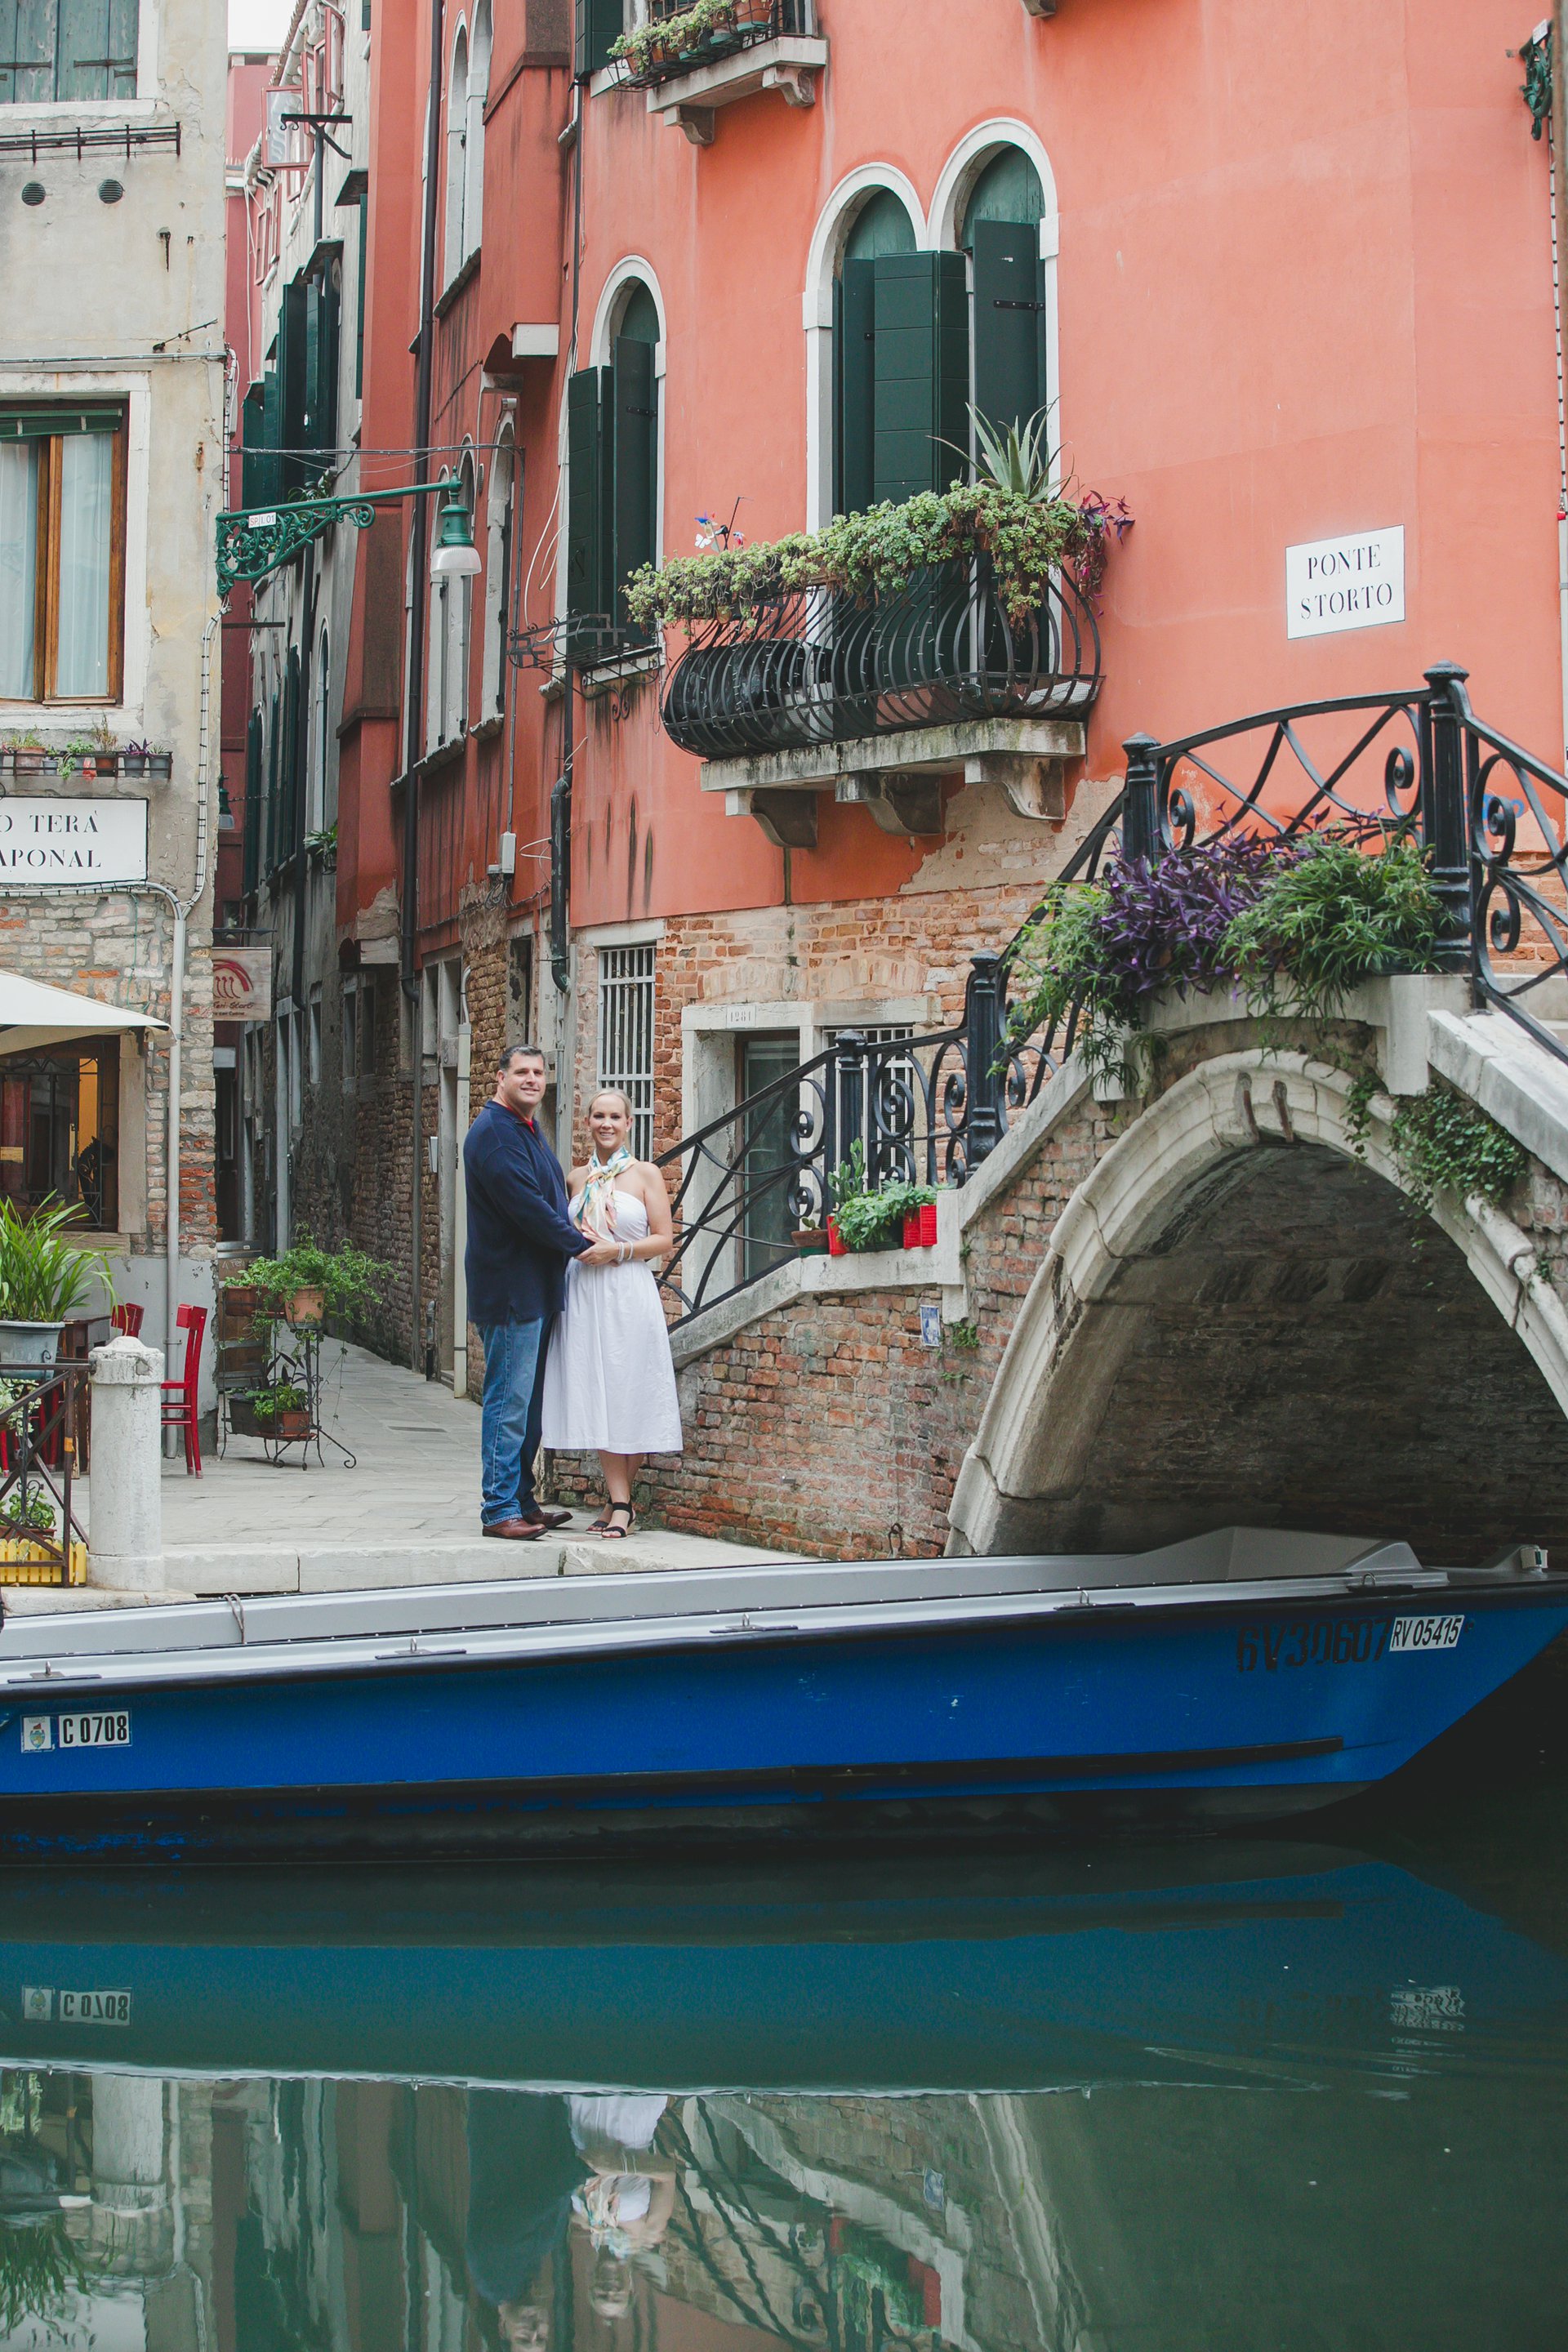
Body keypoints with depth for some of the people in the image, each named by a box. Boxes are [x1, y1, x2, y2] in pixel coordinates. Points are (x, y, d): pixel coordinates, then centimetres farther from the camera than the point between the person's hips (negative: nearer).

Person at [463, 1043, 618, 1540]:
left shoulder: (528, 1128, 18)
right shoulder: (493, 1132, -15)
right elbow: (525, 1206, -20)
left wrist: (574, 1229, 3)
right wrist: (582, 1246, -13)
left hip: (537, 1289, 10)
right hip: (510, 1289, -10)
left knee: (529, 1402, 15)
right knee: (509, 1401, -7)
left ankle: (522, 1502, 22)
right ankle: (499, 1510, -3)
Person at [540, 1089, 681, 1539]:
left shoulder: (645, 1174, 2)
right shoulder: (579, 1178, 14)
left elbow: (664, 1238, -1)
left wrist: (617, 1251, -13)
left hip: (628, 1294, -4)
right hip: (583, 1295, 4)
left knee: (627, 1396, -4)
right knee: (595, 1397, -1)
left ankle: (620, 1502, 3)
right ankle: (620, 1503, 2)